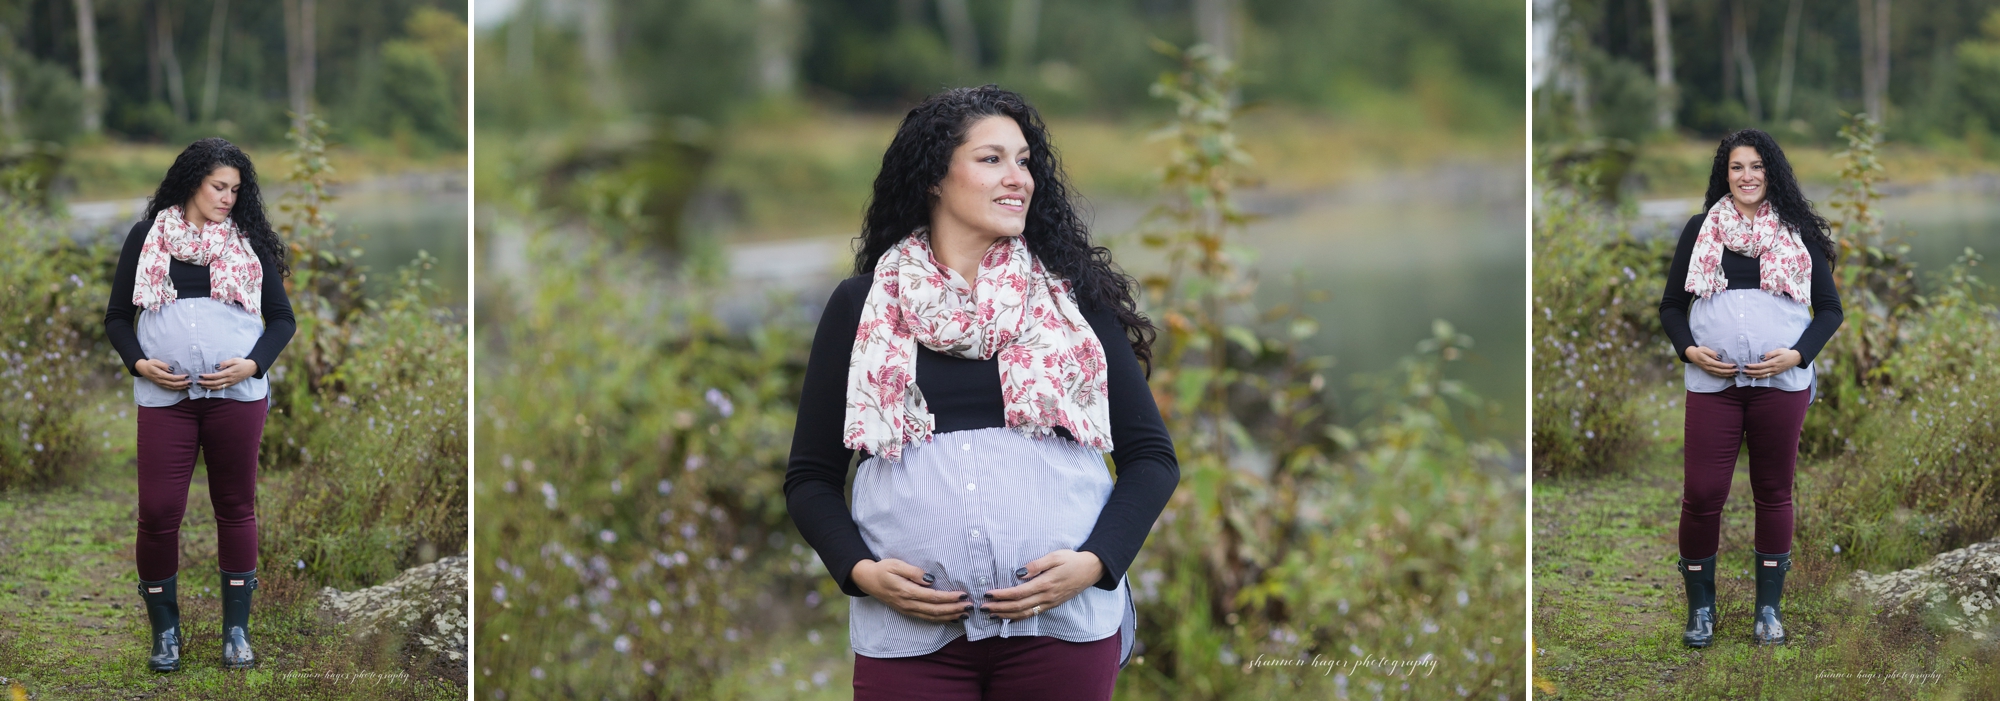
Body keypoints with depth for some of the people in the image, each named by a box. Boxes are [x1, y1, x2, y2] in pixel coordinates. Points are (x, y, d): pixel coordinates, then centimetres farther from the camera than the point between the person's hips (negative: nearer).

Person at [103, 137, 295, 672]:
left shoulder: (248, 241, 10)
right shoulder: (146, 236, 8)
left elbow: (282, 317, 10)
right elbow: (117, 317, 10)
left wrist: (252, 364, -7)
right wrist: (139, 363, -7)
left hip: (237, 392, 1)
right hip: (164, 394, -1)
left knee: (236, 508, 5)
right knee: (157, 512, -4)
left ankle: (236, 630, 15)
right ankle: (165, 631, 11)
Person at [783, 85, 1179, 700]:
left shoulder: (1073, 298, 9)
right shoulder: (862, 305, 8)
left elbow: (1151, 456, 8)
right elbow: (811, 477, 10)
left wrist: (1095, 562, -8)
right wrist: (859, 570, -8)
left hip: (1064, 621, 0)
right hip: (909, 628, 0)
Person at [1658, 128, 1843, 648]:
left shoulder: (1799, 233, 8)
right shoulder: (1700, 229, 8)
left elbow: (1830, 308, 8)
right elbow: (1671, 306, 10)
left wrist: (1797, 354, -9)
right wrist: (1689, 350, -8)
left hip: (1782, 382, 0)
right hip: (1712, 381, 0)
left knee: (1774, 492, 7)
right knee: (1702, 492, -4)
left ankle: (1769, 608, 18)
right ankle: (1700, 605, 11)